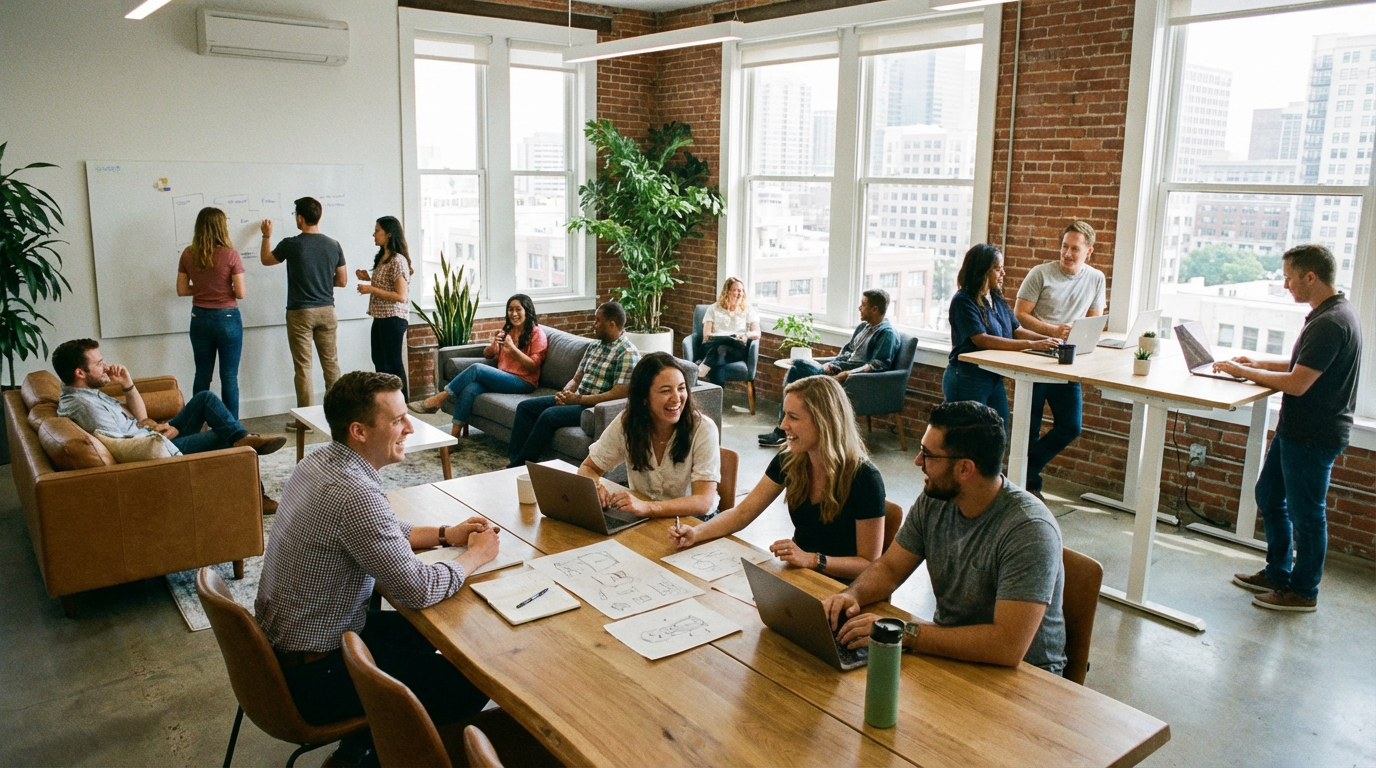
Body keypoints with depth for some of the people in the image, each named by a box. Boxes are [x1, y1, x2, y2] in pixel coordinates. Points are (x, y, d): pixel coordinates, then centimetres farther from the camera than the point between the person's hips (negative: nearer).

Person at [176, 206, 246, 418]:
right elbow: (240, 293, -13)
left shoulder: (188, 255, -2)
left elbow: (182, 290, 3)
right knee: (229, 377, 3)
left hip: (200, 318, 4)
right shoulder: (230, 255, -14)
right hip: (227, 318, -4)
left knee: (202, 375, 14)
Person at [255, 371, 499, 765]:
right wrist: (476, 556, -8)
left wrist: (444, 534, 4)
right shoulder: (356, 493, -31)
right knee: (472, 687, -3)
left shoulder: (317, 462, -1)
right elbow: (417, 589, -25)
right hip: (310, 674, -9)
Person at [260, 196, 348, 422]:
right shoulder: (333, 245, -1)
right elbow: (342, 281, 5)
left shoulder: (291, 244, -10)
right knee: (330, 363, 11)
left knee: (303, 367, 2)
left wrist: (267, 236, 24)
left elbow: (265, 260, 9)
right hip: (326, 310, 4)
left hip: (300, 313, -3)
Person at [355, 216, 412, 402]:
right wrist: (368, 278, 8)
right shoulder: (382, 258, 13)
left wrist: (371, 289, -20)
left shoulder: (398, 260, -16)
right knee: (380, 363, 14)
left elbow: (400, 296, -20)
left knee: (393, 365, -3)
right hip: (380, 317, 10)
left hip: (392, 318, -10)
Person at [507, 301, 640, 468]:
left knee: (549, 415, -28)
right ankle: (514, 459, -9)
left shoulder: (627, 353, -14)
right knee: (526, 406, 0)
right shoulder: (594, 346, 14)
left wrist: (579, 399, -19)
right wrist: (565, 393, -7)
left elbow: (620, 393, -22)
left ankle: (520, 465, -15)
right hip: (577, 400, 9)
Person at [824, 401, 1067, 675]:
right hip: (948, 649, 6)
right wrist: (851, 595, -15)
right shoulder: (934, 500, -5)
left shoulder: (1029, 530, -26)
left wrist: (905, 632, -32)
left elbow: (1009, 646, -33)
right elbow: (889, 568, 7)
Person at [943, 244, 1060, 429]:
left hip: (995, 379, 7)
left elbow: (1018, 331, 9)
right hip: (967, 380, -7)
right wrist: (1032, 345, -28)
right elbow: (982, 340, -25)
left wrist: (1048, 340, -10)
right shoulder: (963, 301, -16)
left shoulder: (998, 300, 8)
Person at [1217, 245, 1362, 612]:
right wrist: (1260, 364, 8)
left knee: (1305, 513, 4)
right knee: (1269, 495, 19)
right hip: (1297, 429, 10)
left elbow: (1297, 384, -26)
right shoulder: (1331, 312, 9)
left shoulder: (1330, 323, -24)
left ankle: (1303, 591, 19)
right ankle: (1277, 573, 32)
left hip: (1313, 437, -10)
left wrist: (1243, 372, -16)